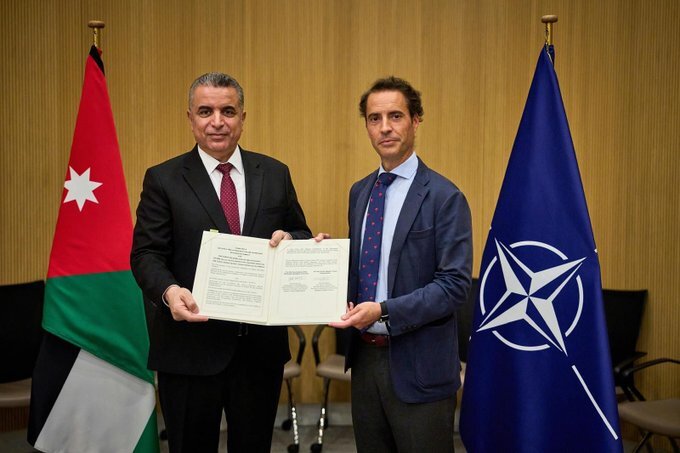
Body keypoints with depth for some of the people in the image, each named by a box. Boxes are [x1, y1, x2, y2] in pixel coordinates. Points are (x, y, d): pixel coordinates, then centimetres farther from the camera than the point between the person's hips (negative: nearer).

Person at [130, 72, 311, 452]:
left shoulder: (275, 174, 6)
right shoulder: (163, 180, -2)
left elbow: (303, 238, 12)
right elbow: (146, 254, -6)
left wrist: (289, 239, -12)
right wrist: (169, 290, -27)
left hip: (262, 345, 3)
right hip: (190, 347, -2)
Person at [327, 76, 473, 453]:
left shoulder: (444, 197, -12)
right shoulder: (359, 192, 9)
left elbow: (455, 285, -16)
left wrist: (384, 311, -24)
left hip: (418, 365, -6)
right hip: (364, 355, 6)